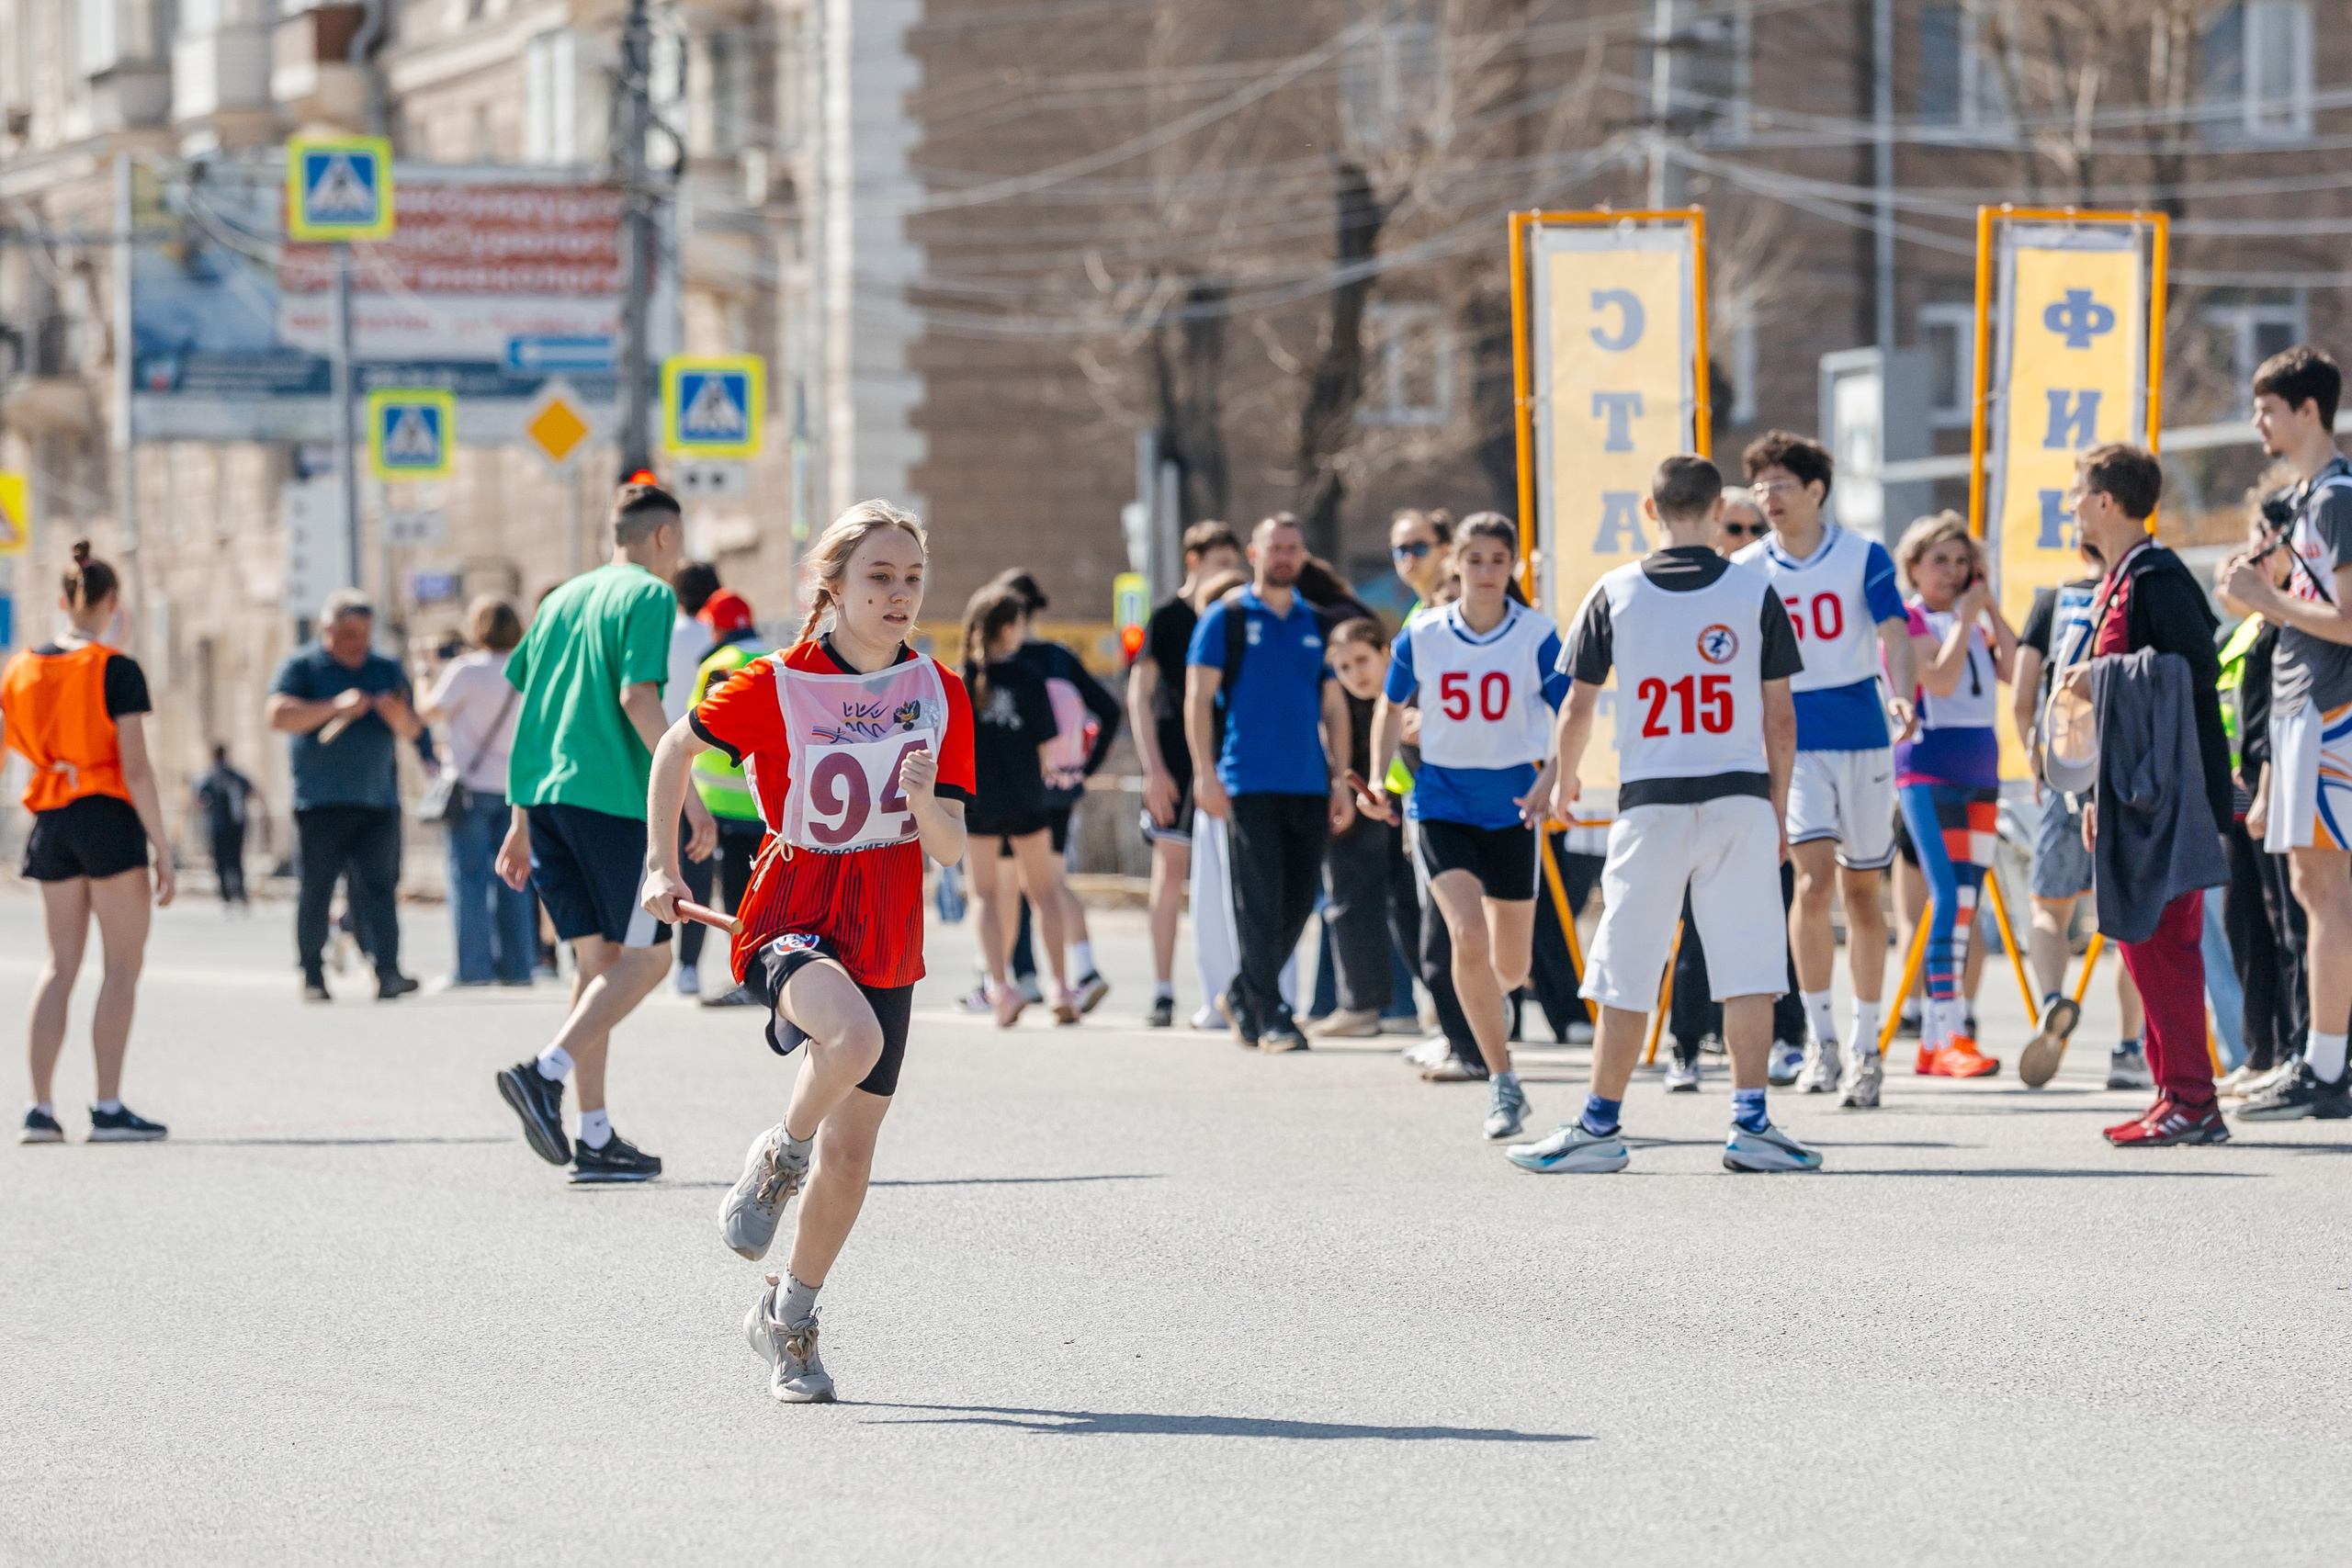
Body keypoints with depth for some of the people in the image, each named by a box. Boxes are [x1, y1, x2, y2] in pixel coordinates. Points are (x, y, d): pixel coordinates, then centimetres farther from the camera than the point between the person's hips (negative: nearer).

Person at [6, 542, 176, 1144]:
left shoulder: (19, 670, 6)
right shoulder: (116, 671, -10)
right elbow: (135, 768, -14)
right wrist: (163, 849, -11)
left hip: (50, 823, 5)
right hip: (108, 818, -5)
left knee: (60, 965, 11)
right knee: (123, 965, 1)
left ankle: (41, 1108, 5)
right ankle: (108, 1109, -3)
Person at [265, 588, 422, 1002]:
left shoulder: (386, 671, 15)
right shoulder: (302, 666, 3)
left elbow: (411, 731, 11)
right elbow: (277, 714, -12)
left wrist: (399, 716, -13)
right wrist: (335, 707, -21)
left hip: (377, 801, 3)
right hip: (319, 802, -2)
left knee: (378, 887, -7)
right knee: (315, 892, 0)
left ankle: (387, 972, -15)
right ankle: (313, 976, 8)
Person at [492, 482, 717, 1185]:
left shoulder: (562, 599, 20)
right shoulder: (648, 595, -3)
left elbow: (529, 711, 20)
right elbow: (637, 698, -15)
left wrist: (520, 823, 22)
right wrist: (689, 796, -16)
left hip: (545, 794, 8)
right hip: (616, 797, -8)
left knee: (598, 959, 11)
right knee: (647, 958, -2)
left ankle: (594, 1138, 7)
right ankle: (544, 1072, -20)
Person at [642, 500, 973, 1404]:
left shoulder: (941, 696, 1)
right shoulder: (776, 686, -9)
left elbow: (949, 851, 0)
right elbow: (677, 747, 8)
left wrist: (925, 803, -21)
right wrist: (662, 864, 6)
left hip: (886, 940, 4)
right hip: (791, 918, -4)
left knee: (852, 1145, 8)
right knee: (853, 1036, -37)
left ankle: (787, 1319, 29)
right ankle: (778, 1159, -7)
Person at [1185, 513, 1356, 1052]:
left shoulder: (1317, 624, 13)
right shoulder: (1226, 618, 1)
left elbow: (1334, 706, 16)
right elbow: (1197, 698, -2)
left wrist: (1340, 780, 9)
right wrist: (1205, 774, -11)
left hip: (1309, 785, 4)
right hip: (1249, 782, -4)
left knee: (1298, 901, 5)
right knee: (1260, 902, -6)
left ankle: (1246, 993, 23)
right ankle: (1270, 1014, -3)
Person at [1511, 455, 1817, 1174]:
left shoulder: (1614, 594, 1)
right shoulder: (1754, 593, 1)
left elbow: (1577, 709, 6)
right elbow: (1780, 718, 2)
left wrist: (1564, 781, 24)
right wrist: (1779, 810, 12)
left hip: (1651, 803, 0)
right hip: (1740, 800, 0)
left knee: (1627, 975, 5)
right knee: (1747, 969, 2)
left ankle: (1600, 1127, 9)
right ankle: (1750, 1123, -3)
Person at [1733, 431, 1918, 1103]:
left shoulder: (1865, 557, -2)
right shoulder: (1747, 571, 1)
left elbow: (1893, 634, -11)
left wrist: (1900, 696, -29)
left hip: (1862, 738, 0)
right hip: (1791, 741, 0)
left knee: (1862, 891, 7)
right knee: (1814, 879, -17)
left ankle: (1863, 1049, 17)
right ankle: (1819, 1040, -8)